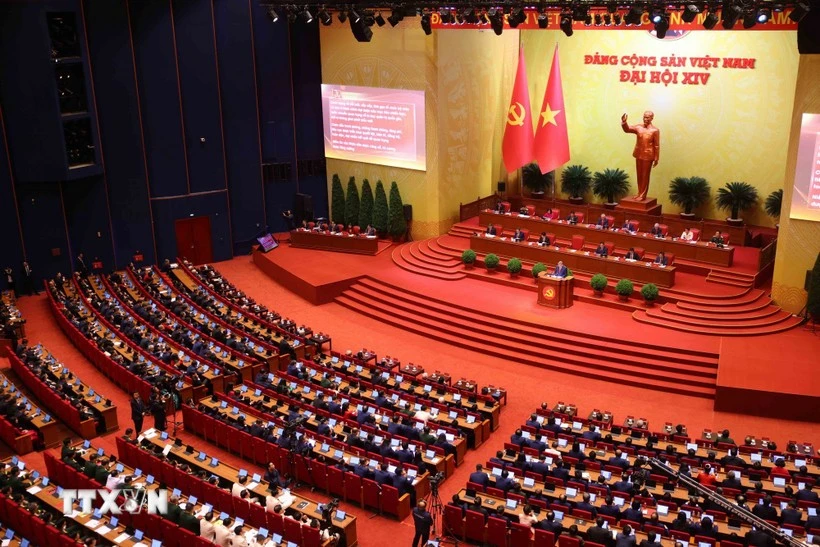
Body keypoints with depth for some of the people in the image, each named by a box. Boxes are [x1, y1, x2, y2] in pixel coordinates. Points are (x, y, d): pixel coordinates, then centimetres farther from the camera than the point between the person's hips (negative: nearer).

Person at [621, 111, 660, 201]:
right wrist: (624, 122, -26)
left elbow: (656, 146, -8)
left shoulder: (655, 130, -9)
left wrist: (656, 159, -9)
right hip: (638, 155, 4)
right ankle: (639, 193, 22)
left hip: (648, 156, -4)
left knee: (645, 176, 3)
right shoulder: (638, 127, 3)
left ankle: (643, 195, 8)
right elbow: (627, 129, -5)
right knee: (639, 175, 12)